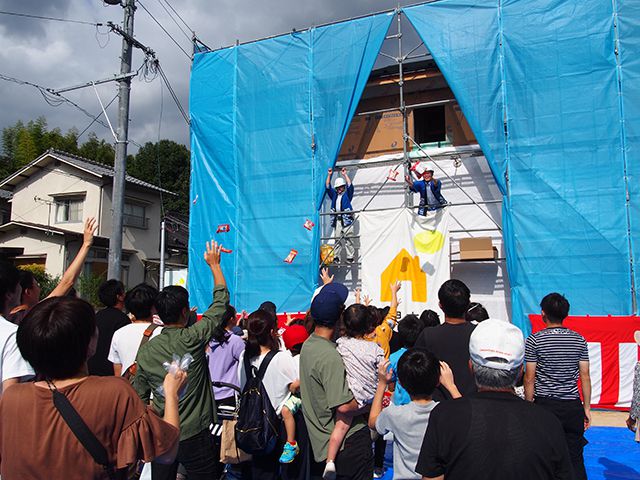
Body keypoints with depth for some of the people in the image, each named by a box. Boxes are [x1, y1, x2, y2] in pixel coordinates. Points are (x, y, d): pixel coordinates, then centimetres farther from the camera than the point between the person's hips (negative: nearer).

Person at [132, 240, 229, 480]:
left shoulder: (146, 349, -3)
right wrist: (214, 264, 4)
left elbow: (140, 396, 6)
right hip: (195, 435, -5)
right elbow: (221, 300, -8)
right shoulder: (192, 339, -18)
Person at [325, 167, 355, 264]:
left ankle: (350, 257, -9)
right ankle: (336, 257, 4)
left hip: (346, 219, -4)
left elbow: (350, 185, -3)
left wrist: (345, 174, 0)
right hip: (337, 220, 5)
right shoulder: (334, 195, 22)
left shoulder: (347, 194, 10)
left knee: (348, 239, -8)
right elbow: (327, 187, 20)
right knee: (337, 240, 3)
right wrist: (329, 175, 14)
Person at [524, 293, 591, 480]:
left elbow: (530, 379, -5)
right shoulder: (579, 340, 2)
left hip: (545, 405, -3)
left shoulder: (534, 340, -7)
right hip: (573, 406, 3)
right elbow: (585, 377, 4)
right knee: (575, 460, 10)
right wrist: (586, 408, 12)